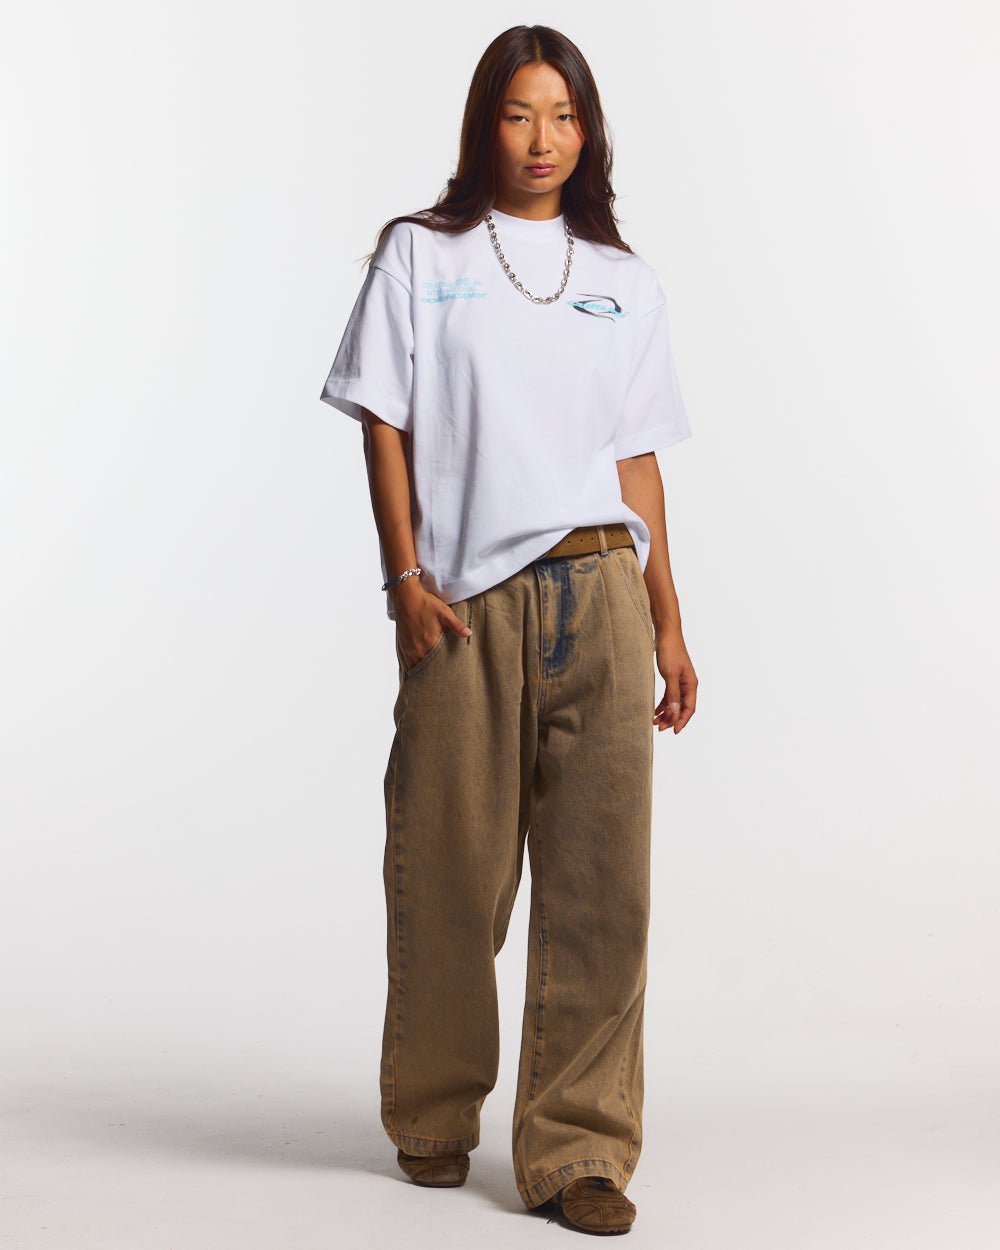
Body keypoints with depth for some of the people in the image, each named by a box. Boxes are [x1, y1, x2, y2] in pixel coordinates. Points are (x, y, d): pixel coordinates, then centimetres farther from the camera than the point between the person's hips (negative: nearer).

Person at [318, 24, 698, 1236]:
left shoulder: (625, 283, 16)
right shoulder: (419, 255, 10)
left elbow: (639, 459, 14)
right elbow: (385, 428, 4)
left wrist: (667, 624, 9)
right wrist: (405, 578, -7)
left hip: (596, 590, 2)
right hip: (464, 602, -2)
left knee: (599, 875, -3)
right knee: (452, 872, 4)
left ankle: (577, 1148, 5)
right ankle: (433, 1121, 24)